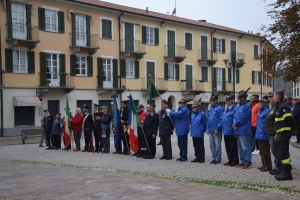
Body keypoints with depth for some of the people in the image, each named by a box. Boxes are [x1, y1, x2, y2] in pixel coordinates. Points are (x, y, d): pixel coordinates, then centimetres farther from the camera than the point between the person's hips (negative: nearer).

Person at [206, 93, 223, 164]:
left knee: (217, 145, 1)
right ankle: (214, 158, 22)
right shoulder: (210, 109, 11)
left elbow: (221, 120, -15)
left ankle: (218, 159, 10)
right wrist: (208, 128, 12)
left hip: (217, 130, -8)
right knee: (211, 145, 12)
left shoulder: (219, 108, -12)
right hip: (211, 130, 8)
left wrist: (217, 129, -18)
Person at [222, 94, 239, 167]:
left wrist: (234, 131, -19)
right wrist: (223, 129, 13)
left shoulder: (235, 109, -14)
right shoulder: (226, 109, 14)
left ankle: (235, 161, 13)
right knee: (227, 147, 14)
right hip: (225, 132, 9)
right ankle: (230, 160, 24)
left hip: (231, 132, -9)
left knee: (233, 147, 3)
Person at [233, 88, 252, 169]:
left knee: (245, 147, -5)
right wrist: (235, 124, -3)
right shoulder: (238, 107, 16)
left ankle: (248, 162, 0)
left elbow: (243, 118, -17)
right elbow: (235, 117, 14)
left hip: (244, 131, -9)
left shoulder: (247, 106, -11)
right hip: (238, 130, 9)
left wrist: (236, 124, -8)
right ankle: (242, 161, 23)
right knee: (240, 147, 14)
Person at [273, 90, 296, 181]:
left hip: (284, 133, -11)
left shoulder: (283, 107, -16)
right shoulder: (279, 107, 16)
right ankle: (285, 172, 24)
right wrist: (277, 134, 21)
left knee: (283, 153, -8)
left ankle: (287, 173, -4)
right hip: (282, 133, 11)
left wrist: (293, 129, -10)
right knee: (283, 152, 15)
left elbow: (290, 119, -22)